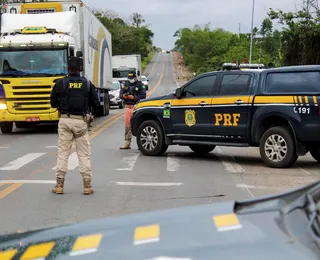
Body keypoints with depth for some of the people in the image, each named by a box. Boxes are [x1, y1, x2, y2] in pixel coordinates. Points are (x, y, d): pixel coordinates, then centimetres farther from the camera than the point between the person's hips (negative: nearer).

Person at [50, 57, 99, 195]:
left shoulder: (61, 83, -2)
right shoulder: (87, 83, 0)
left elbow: (53, 103, 3)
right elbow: (95, 102, 3)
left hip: (65, 120, 0)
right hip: (81, 121, 0)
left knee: (62, 152, 7)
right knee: (84, 154, 5)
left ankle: (59, 185, 8)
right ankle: (87, 186, 5)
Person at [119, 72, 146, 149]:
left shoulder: (140, 85, 0)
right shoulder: (125, 84, 15)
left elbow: (143, 96, -9)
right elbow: (121, 94, 13)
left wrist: (134, 97, -19)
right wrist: (123, 96, -9)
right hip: (127, 107, 4)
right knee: (127, 125, 5)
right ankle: (127, 143, 11)